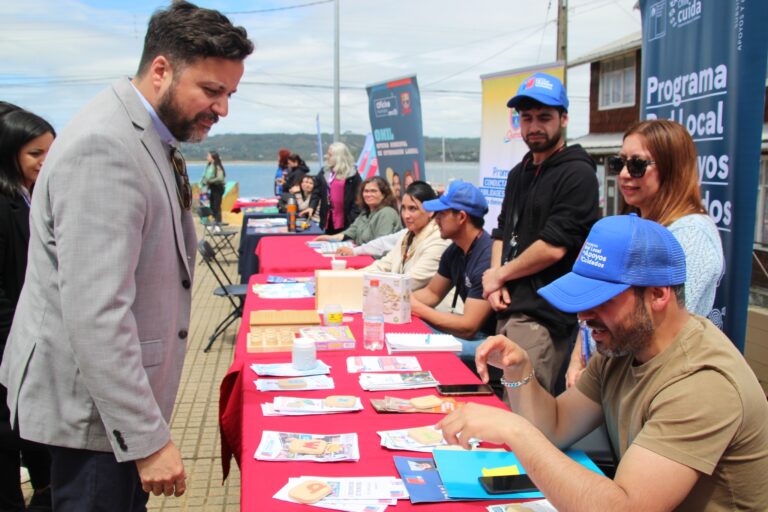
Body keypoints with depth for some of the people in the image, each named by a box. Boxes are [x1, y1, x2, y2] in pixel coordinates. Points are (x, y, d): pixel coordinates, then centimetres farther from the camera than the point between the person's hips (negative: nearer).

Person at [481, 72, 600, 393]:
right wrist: (496, 280, 1)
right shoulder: (519, 173, 17)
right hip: (509, 309, 8)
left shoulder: (576, 173, -10)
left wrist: (498, 275, -6)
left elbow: (553, 247, -18)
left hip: (543, 316, -8)